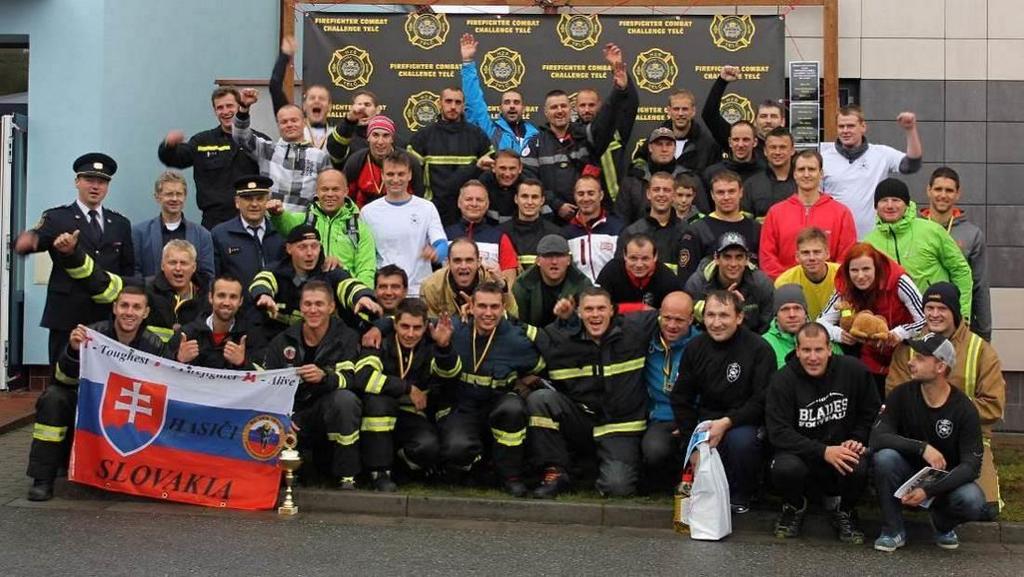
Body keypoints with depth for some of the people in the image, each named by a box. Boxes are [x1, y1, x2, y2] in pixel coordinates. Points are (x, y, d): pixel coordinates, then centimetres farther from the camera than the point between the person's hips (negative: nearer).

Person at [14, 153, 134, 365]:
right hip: (67, 316, -2)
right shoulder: (56, 218, 5)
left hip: (108, 319, 3)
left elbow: (128, 269, 18)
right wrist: (29, 239, -35)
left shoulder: (120, 224, 15)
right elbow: (25, 244, -11)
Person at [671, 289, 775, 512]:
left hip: (745, 421, -3)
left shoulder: (759, 349, -10)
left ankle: (739, 497, -7)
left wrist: (726, 422, -26)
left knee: (740, 439, -35)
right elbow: (680, 398, 7)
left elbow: (762, 402, -14)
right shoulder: (695, 348, 3)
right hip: (706, 419, 3)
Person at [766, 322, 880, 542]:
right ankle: (794, 507, 5)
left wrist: (858, 440, -10)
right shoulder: (783, 380, -9)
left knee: (859, 468, -32)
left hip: (844, 451, 1)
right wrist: (824, 452, -25)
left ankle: (843, 511, 4)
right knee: (785, 468, -34)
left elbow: (872, 414, 9)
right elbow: (779, 433, -15)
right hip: (800, 453, -1)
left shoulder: (854, 370, -4)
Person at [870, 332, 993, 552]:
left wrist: (929, 491, -32)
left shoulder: (963, 409, -15)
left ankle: (943, 525, 7)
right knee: (884, 457, -30)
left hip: (945, 479, -1)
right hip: (908, 474, 1)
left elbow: (972, 464, -20)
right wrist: (922, 447, -35)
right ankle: (893, 531, -12)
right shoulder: (902, 395, -11)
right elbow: (877, 438, -23)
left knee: (972, 501, -32)